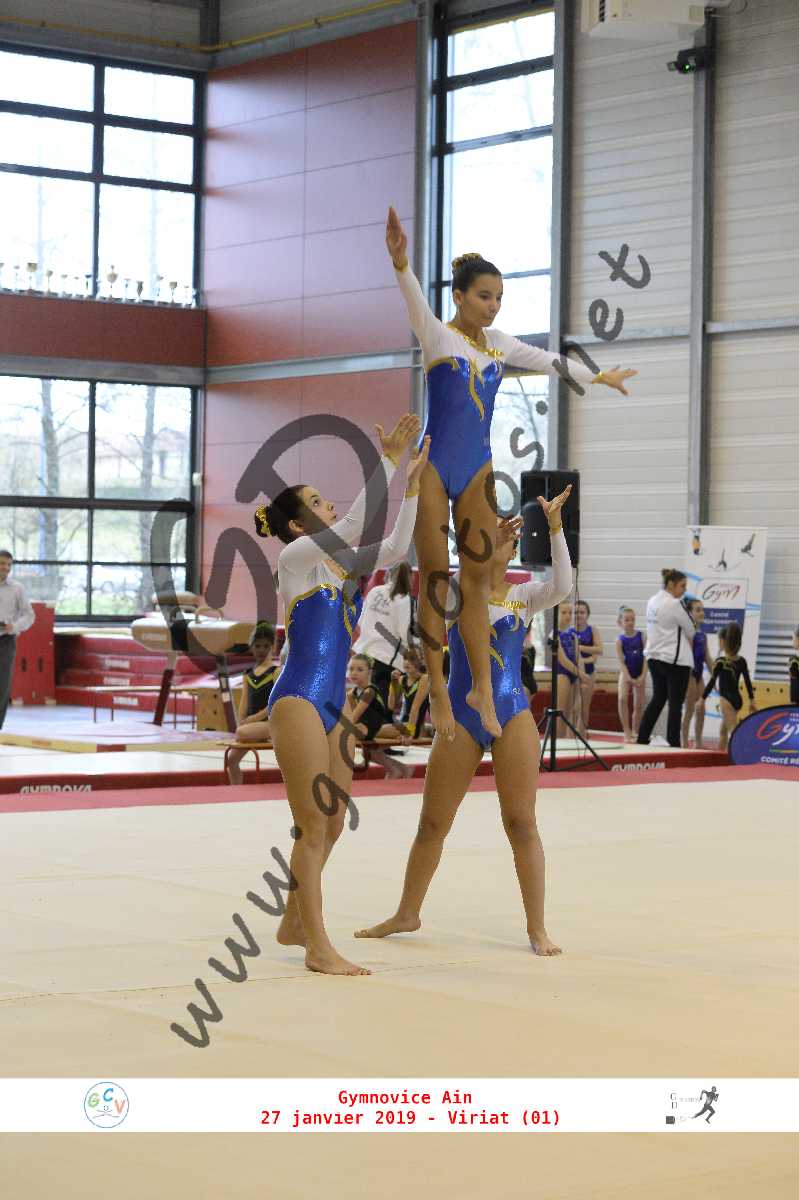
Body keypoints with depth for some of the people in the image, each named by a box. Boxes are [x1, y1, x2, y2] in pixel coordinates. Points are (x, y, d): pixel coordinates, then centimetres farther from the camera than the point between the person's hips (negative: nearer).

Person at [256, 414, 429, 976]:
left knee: (331, 825, 14)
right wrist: (388, 462, -20)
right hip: (298, 701, -9)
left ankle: (295, 924, 28)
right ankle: (318, 947, -4)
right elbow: (355, 524, -21)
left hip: (332, 707, 9)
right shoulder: (295, 557, -8)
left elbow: (395, 547, 13)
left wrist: (412, 483, 7)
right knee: (314, 825, -8)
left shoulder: (339, 563, 15)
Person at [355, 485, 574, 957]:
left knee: (522, 823, -2)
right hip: (461, 717, 1)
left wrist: (555, 526, -25)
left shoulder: (524, 595, 4)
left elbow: (562, 587, -16)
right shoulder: (453, 590, 4)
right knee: (432, 823, 9)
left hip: (512, 715, -1)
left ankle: (537, 927, 6)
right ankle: (407, 914, 25)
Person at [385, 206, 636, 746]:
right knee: (435, 579, -1)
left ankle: (482, 689, 13)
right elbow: (416, 301, -29)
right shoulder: (437, 337, -9)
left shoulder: (499, 343, 10)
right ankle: (438, 691, 5)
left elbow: (550, 360, 25)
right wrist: (401, 261, -50)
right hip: (435, 468, -6)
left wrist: (599, 377, 37)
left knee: (478, 580, 7)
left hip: (478, 471, 6)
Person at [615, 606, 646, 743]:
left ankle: (634, 732, 23)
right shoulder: (620, 640, -8)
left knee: (639, 705, 6)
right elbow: (621, 661, -11)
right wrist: (629, 678, -19)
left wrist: (643, 676, -14)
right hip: (626, 674, -2)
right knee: (622, 698, -23)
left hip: (640, 675, 2)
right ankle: (627, 732, -17)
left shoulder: (641, 636, -6)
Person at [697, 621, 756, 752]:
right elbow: (747, 682, 7)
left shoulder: (721, 661, -11)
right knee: (723, 731, 23)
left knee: (734, 731, -12)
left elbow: (712, 681, -12)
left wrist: (702, 699, -5)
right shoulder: (742, 661, 5)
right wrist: (752, 701, 14)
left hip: (726, 699, -7)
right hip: (738, 699, 7)